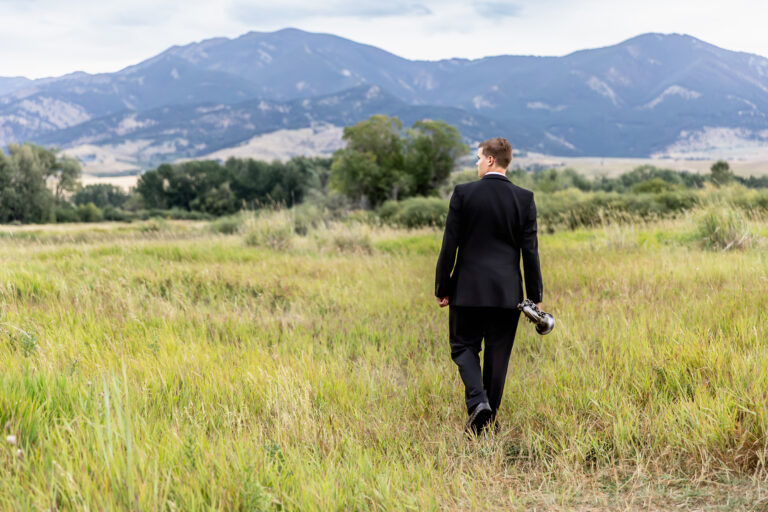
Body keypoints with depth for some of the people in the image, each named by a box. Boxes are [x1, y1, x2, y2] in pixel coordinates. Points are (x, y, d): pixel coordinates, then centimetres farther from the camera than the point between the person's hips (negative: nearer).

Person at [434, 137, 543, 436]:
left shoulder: (463, 194, -6)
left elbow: (450, 245, -5)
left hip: (469, 289, -2)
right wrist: (535, 296, 7)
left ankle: (477, 402, -11)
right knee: (498, 354, 11)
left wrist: (442, 288, 3)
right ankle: (489, 417, 17)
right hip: (507, 291, 2)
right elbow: (530, 250, -1)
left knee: (464, 346, 11)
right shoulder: (524, 198, -2)